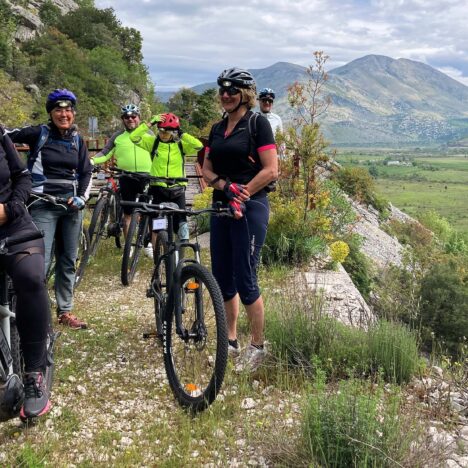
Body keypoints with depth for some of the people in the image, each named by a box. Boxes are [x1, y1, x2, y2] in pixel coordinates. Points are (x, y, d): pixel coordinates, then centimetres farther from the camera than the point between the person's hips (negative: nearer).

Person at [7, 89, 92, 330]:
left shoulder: (78, 141, 9)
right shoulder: (39, 134, -3)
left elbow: (86, 173, 12)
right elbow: (8, 135, -8)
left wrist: (81, 197, -2)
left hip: (71, 205, 5)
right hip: (43, 205, -4)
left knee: (68, 260, 11)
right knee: (40, 262, -10)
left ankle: (65, 311, 22)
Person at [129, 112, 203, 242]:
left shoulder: (181, 144, 0)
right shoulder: (153, 142, 1)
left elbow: (199, 145, -16)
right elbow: (134, 137, -11)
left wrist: (182, 134, -15)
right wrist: (150, 123, -15)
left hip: (177, 189, 0)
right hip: (158, 188, 1)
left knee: (180, 223, -4)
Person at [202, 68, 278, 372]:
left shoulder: (257, 123, -5)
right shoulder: (217, 128, 15)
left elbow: (270, 170, -12)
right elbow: (207, 169, 10)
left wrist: (241, 195, -15)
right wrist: (225, 186, -9)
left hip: (250, 207, -7)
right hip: (221, 205, 7)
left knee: (245, 280, -5)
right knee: (222, 277, 10)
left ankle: (258, 346, 11)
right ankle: (231, 340, 26)